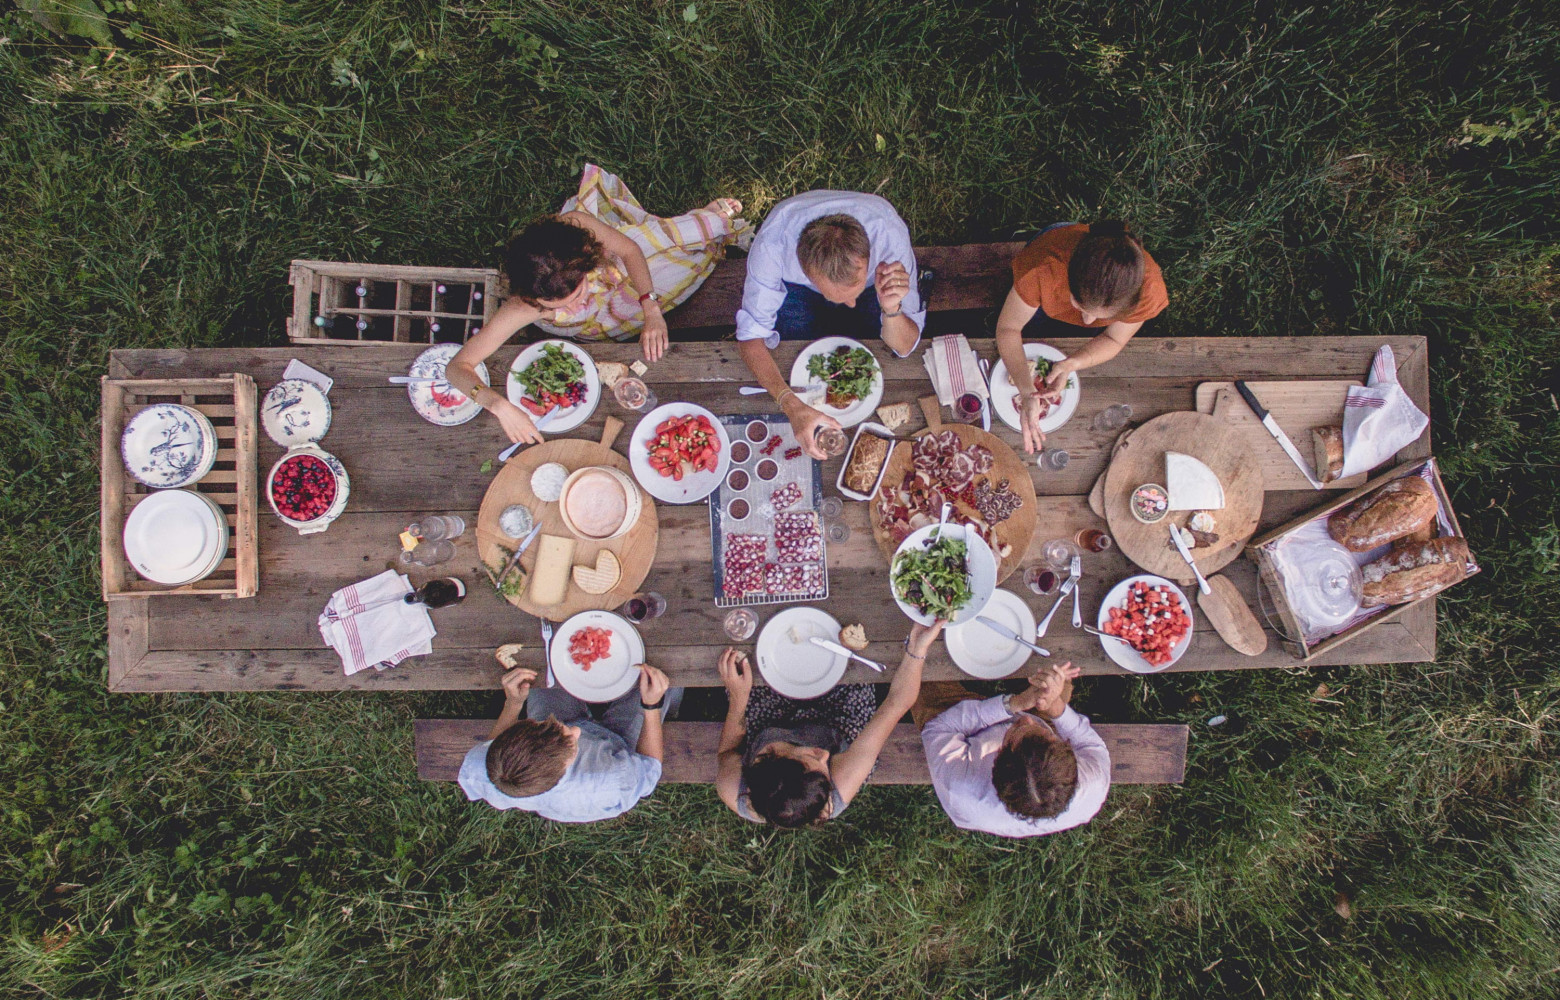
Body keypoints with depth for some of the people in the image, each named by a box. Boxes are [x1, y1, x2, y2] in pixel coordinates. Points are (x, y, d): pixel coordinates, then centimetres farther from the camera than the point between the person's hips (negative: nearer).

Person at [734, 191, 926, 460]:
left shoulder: (891, 235, -39)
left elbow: (904, 348, -29)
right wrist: (791, 405, -47)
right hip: (797, 287, 0)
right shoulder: (772, 243, -42)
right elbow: (751, 334, -32)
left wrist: (891, 308, -51)